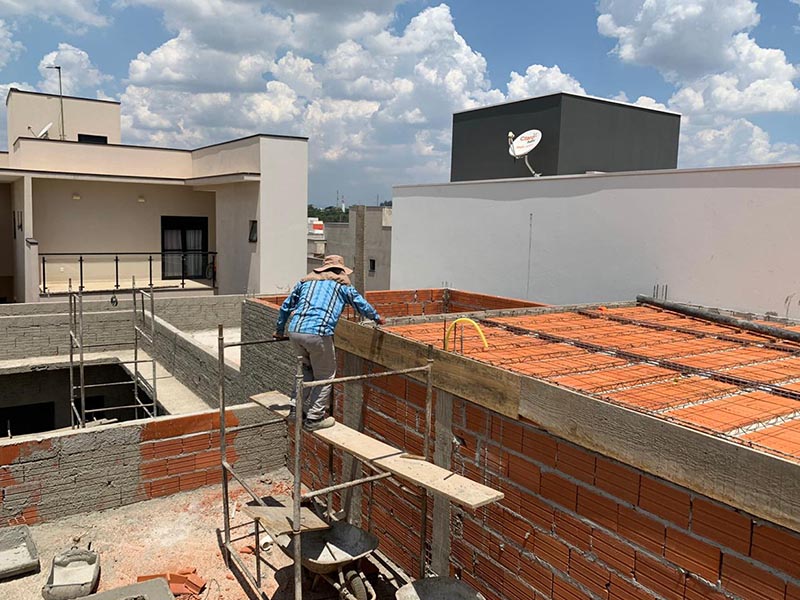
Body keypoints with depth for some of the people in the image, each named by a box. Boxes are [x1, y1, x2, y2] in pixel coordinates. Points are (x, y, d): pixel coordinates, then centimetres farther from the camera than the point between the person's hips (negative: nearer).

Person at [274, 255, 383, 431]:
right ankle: (314, 418, 10)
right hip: (318, 334, -5)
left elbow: (285, 307, 28)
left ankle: (299, 408, 25)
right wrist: (377, 318, 40)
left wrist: (279, 331, 40)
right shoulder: (342, 284, 15)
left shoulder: (306, 281, 25)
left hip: (295, 331, 5)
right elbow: (361, 304, 22)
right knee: (325, 376, 10)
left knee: (307, 369, 26)